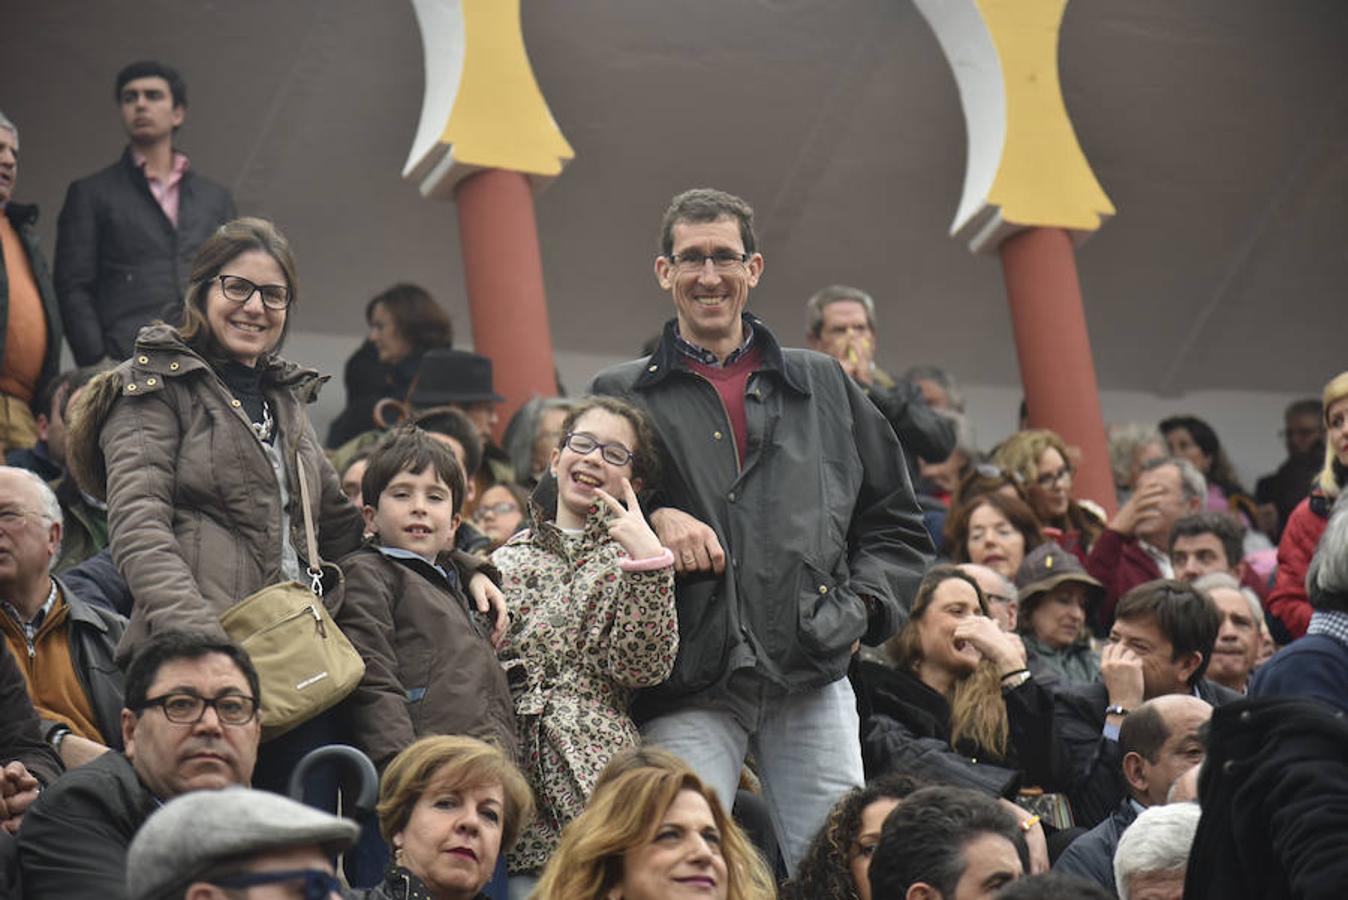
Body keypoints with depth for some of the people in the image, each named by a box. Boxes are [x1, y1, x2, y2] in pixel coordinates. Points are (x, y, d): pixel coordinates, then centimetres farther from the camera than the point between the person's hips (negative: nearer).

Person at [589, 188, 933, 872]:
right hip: (688, 690, -1)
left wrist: (860, 607, 4)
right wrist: (651, 518, -8)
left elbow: (896, 527, 22)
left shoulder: (824, 387, 20)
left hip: (811, 673, 2)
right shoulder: (622, 396, 14)